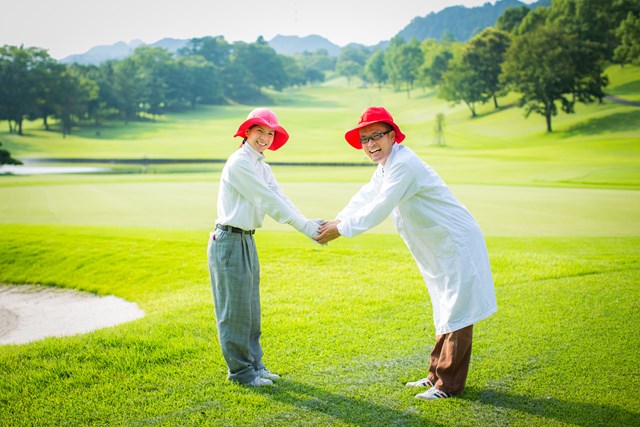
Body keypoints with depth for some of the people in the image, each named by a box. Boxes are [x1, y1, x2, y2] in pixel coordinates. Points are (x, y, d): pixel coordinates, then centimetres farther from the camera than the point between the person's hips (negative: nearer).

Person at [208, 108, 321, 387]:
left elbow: (281, 199, 2)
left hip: (247, 241, 9)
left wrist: (309, 224, -13)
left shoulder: (262, 167, 14)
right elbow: (269, 202, -19)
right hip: (229, 241, -9)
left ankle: (254, 364, 26)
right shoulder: (239, 163, -15)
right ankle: (240, 370, 9)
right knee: (235, 309, 0)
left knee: (250, 309, 15)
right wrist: (306, 228, -18)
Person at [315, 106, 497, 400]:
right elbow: (364, 198, 16)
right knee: (444, 312, 17)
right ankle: (437, 375, 28)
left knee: (455, 313, -4)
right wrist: (336, 221, 3)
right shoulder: (386, 166, 10)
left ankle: (448, 384, 3)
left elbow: (379, 209, -26)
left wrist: (341, 229, -17)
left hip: (457, 246, -11)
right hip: (438, 250, 11)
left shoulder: (403, 164, -23)